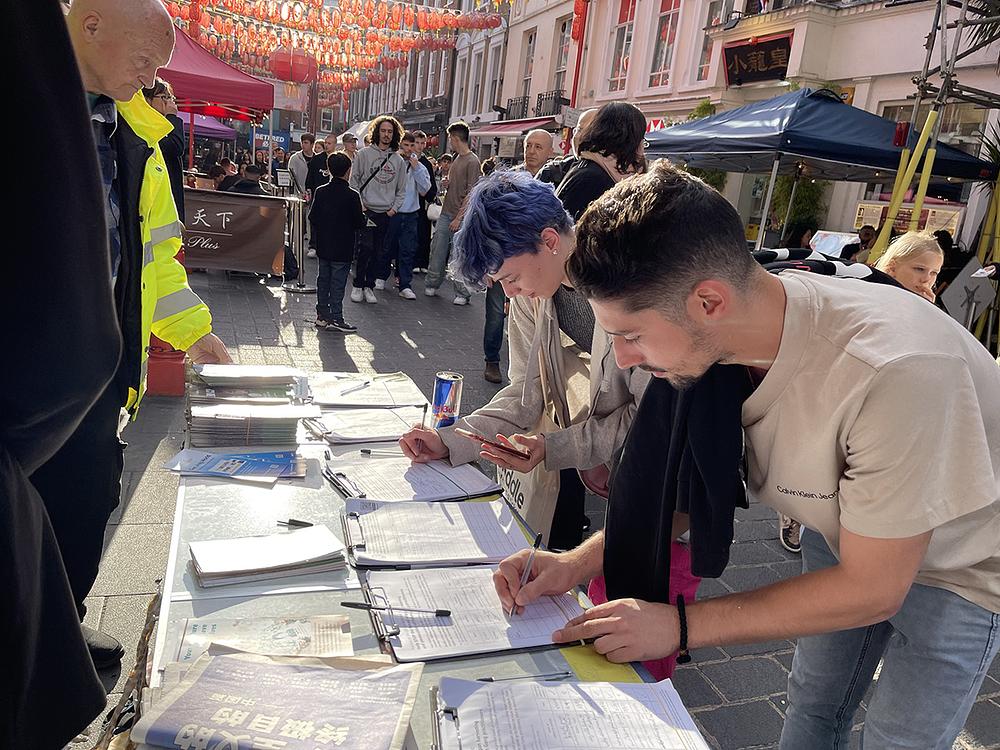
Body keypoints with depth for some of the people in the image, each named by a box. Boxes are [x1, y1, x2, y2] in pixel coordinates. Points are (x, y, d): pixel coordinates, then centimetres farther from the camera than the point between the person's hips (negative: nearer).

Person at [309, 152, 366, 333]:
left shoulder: (320, 191, 0)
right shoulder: (352, 195, -14)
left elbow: (312, 218, 3)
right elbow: (360, 223, -13)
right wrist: (362, 214, 8)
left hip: (323, 247, 5)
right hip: (343, 249, -5)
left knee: (323, 280, 14)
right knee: (338, 283, 0)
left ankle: (322, 316, 20)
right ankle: (336, 319, 4)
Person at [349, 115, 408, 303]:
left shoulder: (398, 160, 11)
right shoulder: (364, 154, 3)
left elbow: (401, 190, 13)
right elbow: (354, 181, 4)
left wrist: (394, 209, 1)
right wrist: (360, 204, -5)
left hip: (387, 214, 3)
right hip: (366, 210, -3)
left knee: (379, 253, 4)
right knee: (365, 248, -11)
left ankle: (369, 286, 14)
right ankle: (358, 285, 1)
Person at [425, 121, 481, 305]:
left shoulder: (472, 161, -10)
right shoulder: (456, 159, 16)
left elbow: (471, 193, -15)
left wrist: (459, 218, -18)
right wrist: (446, 183, 4)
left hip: (460, 217, -8)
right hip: (446, 214, 8)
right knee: (437, 251, 8)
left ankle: (462, 293, 6)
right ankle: (431, 284, 19)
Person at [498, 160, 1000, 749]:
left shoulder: (895, 371, -42)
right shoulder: (713, 341, -24)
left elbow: (873, 587, -30)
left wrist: (680, 624, -31)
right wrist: (576, 564, -21)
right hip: (846, 533, 5)